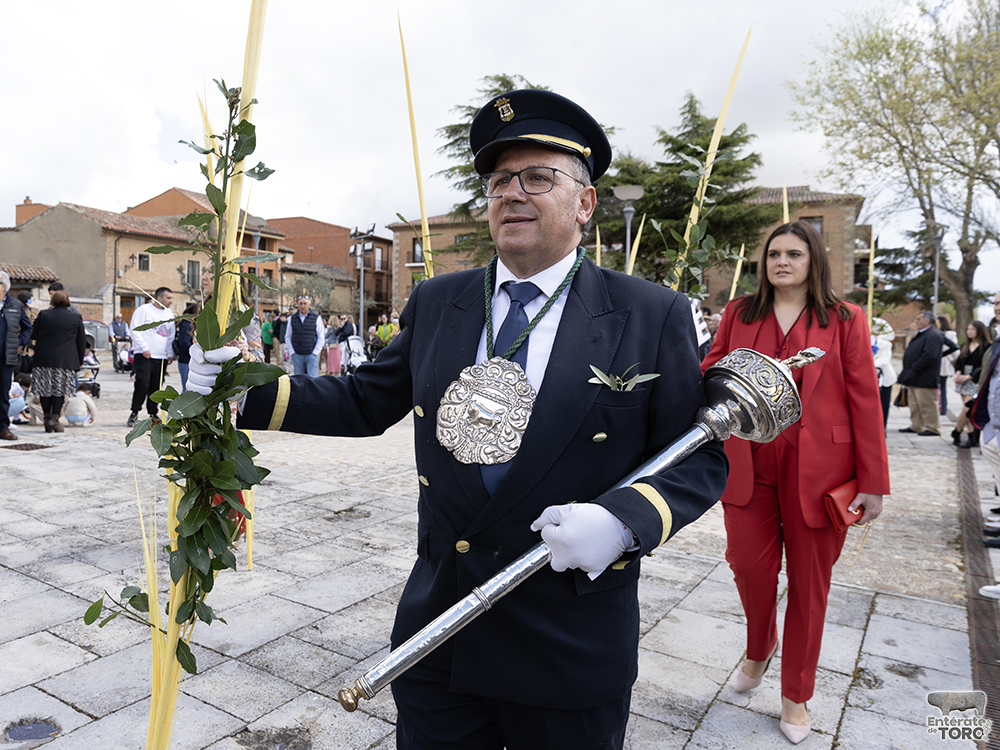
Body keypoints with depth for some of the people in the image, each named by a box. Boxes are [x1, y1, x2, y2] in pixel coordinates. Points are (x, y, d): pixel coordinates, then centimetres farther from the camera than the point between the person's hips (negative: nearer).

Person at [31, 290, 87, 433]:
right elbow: (82, 341, 8)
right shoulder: (76, 318, 4)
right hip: (66, 360, -1)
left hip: (44, 359, 1)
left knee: (45, 389, 9)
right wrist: (79, 361, 16)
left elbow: (34, 335, 9)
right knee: (60, 389, 3)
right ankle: (54, 417, -5)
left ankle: (47, 417, 10)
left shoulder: (43, 315, 4)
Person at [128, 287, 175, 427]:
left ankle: (153, 414, 16)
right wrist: (144, 348, -14)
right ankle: (134, 413, 0)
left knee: (156, 387, 7)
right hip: (144, 356, -6)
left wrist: (170, 353, 15)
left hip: (161, 358, 6)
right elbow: (135, 330, -8)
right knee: (142, 384, -12)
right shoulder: (143, 310, -2)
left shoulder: (169, 314, 17)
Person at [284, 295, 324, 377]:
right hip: (297, 355, 3)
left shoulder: (316, 318, 1)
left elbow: (321, 338, 1)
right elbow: (287, 337, 12)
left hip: (311, 355, -2)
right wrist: (292, 352, 3)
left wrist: (314, 353, -5)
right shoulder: (292, 318, 8)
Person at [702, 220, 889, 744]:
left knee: (809, 580, 7)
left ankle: (796, 696, 28)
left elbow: (865, 400, -1)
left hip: (817, 466, -1)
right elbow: (711, 371, 15)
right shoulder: (738, 315, 8)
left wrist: (872, 482, -5)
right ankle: (759, 650, 35)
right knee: (749, 564, 1)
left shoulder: (845, 320, 2)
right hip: (748, 462, 2)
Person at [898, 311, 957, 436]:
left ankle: (932, 428, 6)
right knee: (915, 404, 15)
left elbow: (929, 356, -25)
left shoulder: (933, 335, -15)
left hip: (924, 379, -10)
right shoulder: (921, 334, 17)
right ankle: (916, 426, 23)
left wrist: (913, 369, -20)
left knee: (927, 404, -3)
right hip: (914, 379, 10)